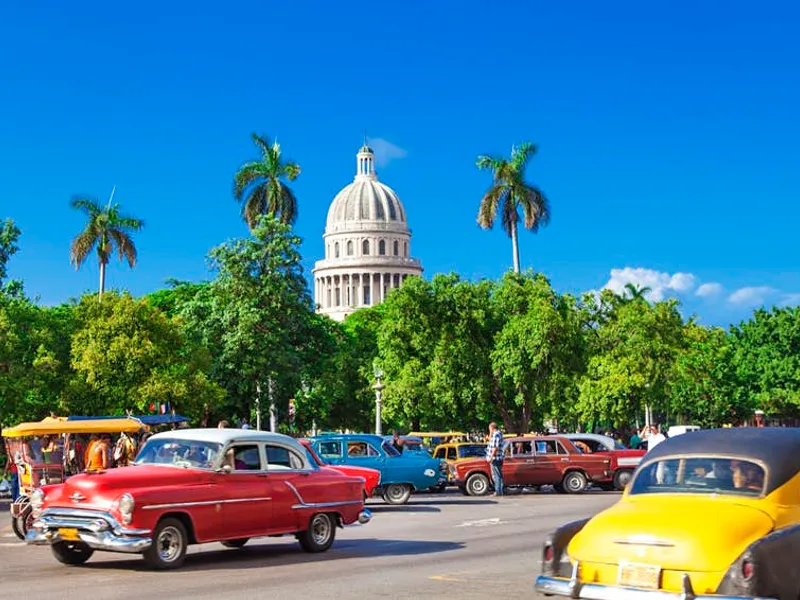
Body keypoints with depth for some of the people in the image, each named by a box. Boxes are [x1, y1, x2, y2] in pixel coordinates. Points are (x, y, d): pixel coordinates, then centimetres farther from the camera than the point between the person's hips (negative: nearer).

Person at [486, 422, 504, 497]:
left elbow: (495, 448, -22)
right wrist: (491, 433, 16)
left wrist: (491, 457, -21)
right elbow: (490, 439, 29)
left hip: (495, 458, -10)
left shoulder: (496, 435, -17)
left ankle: (498, 492, -7)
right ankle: (500, 491, 20)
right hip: (498, 459, 10)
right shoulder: (498, 433, 14)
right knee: (498, 475, 14)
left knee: (496, 475, -8)